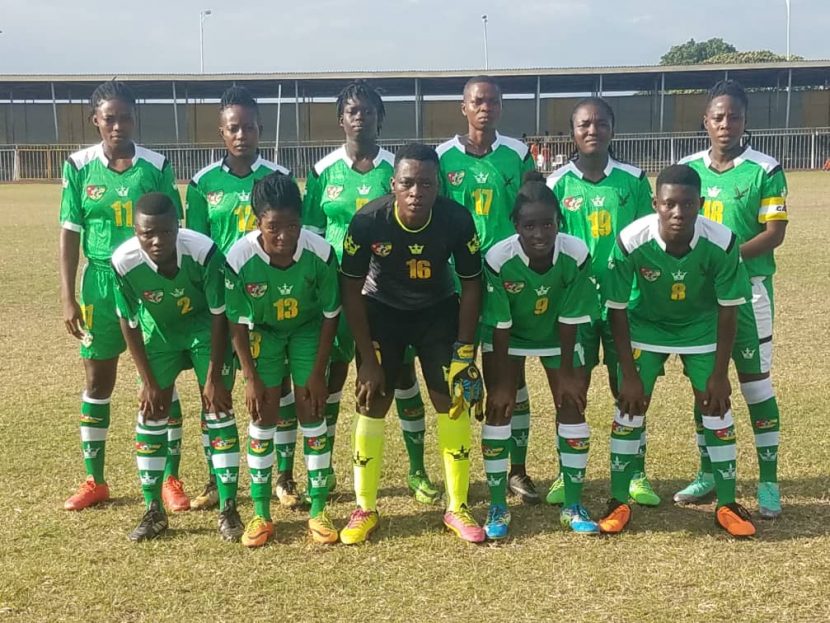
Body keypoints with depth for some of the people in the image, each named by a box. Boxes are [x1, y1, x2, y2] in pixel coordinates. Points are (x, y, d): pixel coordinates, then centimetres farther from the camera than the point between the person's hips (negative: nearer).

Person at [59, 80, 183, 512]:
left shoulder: (156, 166, -1)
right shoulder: (79, 167, 0)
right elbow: (70, 234, 1)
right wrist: (68, 297, -3)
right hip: (100, 284, 1)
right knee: (97, 381, 8)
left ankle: (170, 478, 17)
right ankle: (94, 481, 21)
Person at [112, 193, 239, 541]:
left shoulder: (204, 251, -35)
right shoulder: (124, 262, -30)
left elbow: (219, 315, -22)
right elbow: (129, 324, -14)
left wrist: (213, 377, -19)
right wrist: (148, 381, -11)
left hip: (205, 327, -2)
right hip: (159, 331, 2)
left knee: (219, 407, -8)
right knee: (151, 412, -1)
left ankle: (228, 509, 2)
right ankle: (154, 511, 13)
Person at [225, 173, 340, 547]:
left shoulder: (320, 253, -31)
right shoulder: (239, 258, -31)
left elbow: (330, 315, -16)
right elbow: (237, 323, -16)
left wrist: (318, 373, -14)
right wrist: (251, 377, -15)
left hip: (308, 328, 0)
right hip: (262, 331, 0)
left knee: (312, 412, -4)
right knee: (263, 416, -3)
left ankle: (318, 512, 7)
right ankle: (261, 514, 8)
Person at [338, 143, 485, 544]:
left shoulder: (457, 220, -26)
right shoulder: (368, 220, -28)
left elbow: (471, 285, -11)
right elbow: (351, 290, -15)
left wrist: (464, 352, -14)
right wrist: (368, 357, -15)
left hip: (439, 312, 1)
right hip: (382, 311, -1)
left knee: (454, 401, -5)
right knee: (371, 404, -3)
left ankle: (457, 508, 10)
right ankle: (365, 509, 11)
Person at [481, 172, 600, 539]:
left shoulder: (576, 255, -29)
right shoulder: (498, 259, -33)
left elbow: (569, 320, -18)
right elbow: (500, 325, -23)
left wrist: (566, 371, -11)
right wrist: (501, 382, -17)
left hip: (556, 337, 2)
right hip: (507, 337, -1)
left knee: (572, 406, -2)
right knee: (499, 408, -6)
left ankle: (573, 506, 12)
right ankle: (497, 507, 7)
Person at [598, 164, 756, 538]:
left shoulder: (722, 243, -30)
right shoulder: (631, 241, -31)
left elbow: (728, 309, -15)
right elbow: (617, 309, -19)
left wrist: (720, 374, -12)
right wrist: (628, 375, -17)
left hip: (701, 329, 1)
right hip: (645, 328, 0)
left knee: (717, 409, -2)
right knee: (629, 407, -5)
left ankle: (727, 505, 14)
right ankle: (619, 502, 10)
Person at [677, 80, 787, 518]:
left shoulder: (764, 170, -6)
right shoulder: (687, 168, 5)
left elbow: (774, 233, -10)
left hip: (747, 289, -4)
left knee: (756, 382, 0)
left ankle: (768, 482, 9)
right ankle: (708, 473, 23)